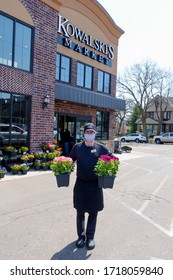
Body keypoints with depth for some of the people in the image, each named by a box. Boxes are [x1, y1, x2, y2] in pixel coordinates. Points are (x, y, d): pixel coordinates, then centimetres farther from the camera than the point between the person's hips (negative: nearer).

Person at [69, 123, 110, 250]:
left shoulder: (101, 148, -2)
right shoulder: (77, 147, 1)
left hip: (95, 185, 0)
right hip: (80, 184, 1)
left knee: (93, 212, 11)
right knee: (80, 212, 11)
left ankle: (90, 237, 29)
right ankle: (81, 236, 31)